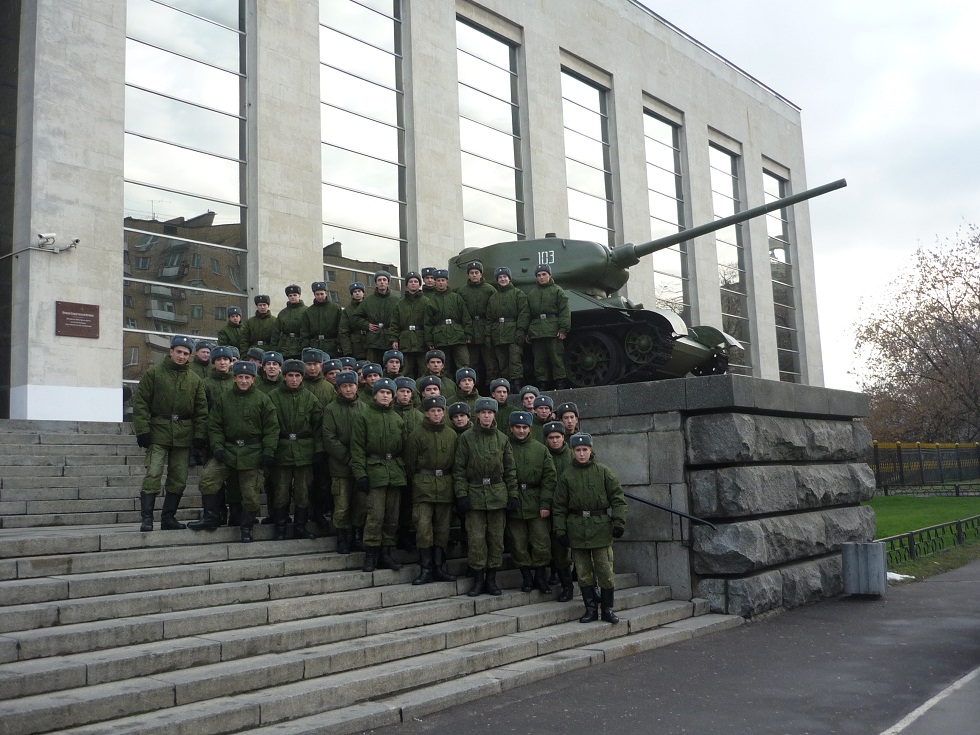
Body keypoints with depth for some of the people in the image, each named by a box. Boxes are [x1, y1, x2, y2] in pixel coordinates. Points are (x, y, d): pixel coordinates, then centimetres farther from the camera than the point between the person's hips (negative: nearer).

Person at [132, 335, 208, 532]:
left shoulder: (195, 380, 11)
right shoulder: (153, 373, 2)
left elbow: (201, 410, 11)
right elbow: (140, 403, -1)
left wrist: (200, 435, 1)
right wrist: (142, 430, -9)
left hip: (183, 434, 3)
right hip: (158, 432, -3)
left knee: (179, 479, 6)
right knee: (153, 475, -11)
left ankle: (168, 517, 16)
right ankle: (146, 518, -5)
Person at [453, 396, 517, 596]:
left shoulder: (502, 439, 8)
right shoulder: (466, 438, 1)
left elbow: (510, 469, 10)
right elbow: (459, 469, 0)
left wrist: (513, 494, 4)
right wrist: (461, 494, -7)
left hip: (498, 495, 2)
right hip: (474, 495, -2)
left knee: (496, 539, 4)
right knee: (476, 539, -4)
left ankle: (491, 579, 16)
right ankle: (478, 580, 8)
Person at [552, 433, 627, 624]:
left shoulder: (603, 471, 1)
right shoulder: (566, 476, 4)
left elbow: (618, 498, 2)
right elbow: (559, 506, 7)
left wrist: (619, 522, -5)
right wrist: (560, 530, 2)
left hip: (601, 527, -1)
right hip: (577, 528, 2)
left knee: (605, 570, -1)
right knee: (583, 572, 5)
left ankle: (608, 608, 13)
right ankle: (591, 609, 16)